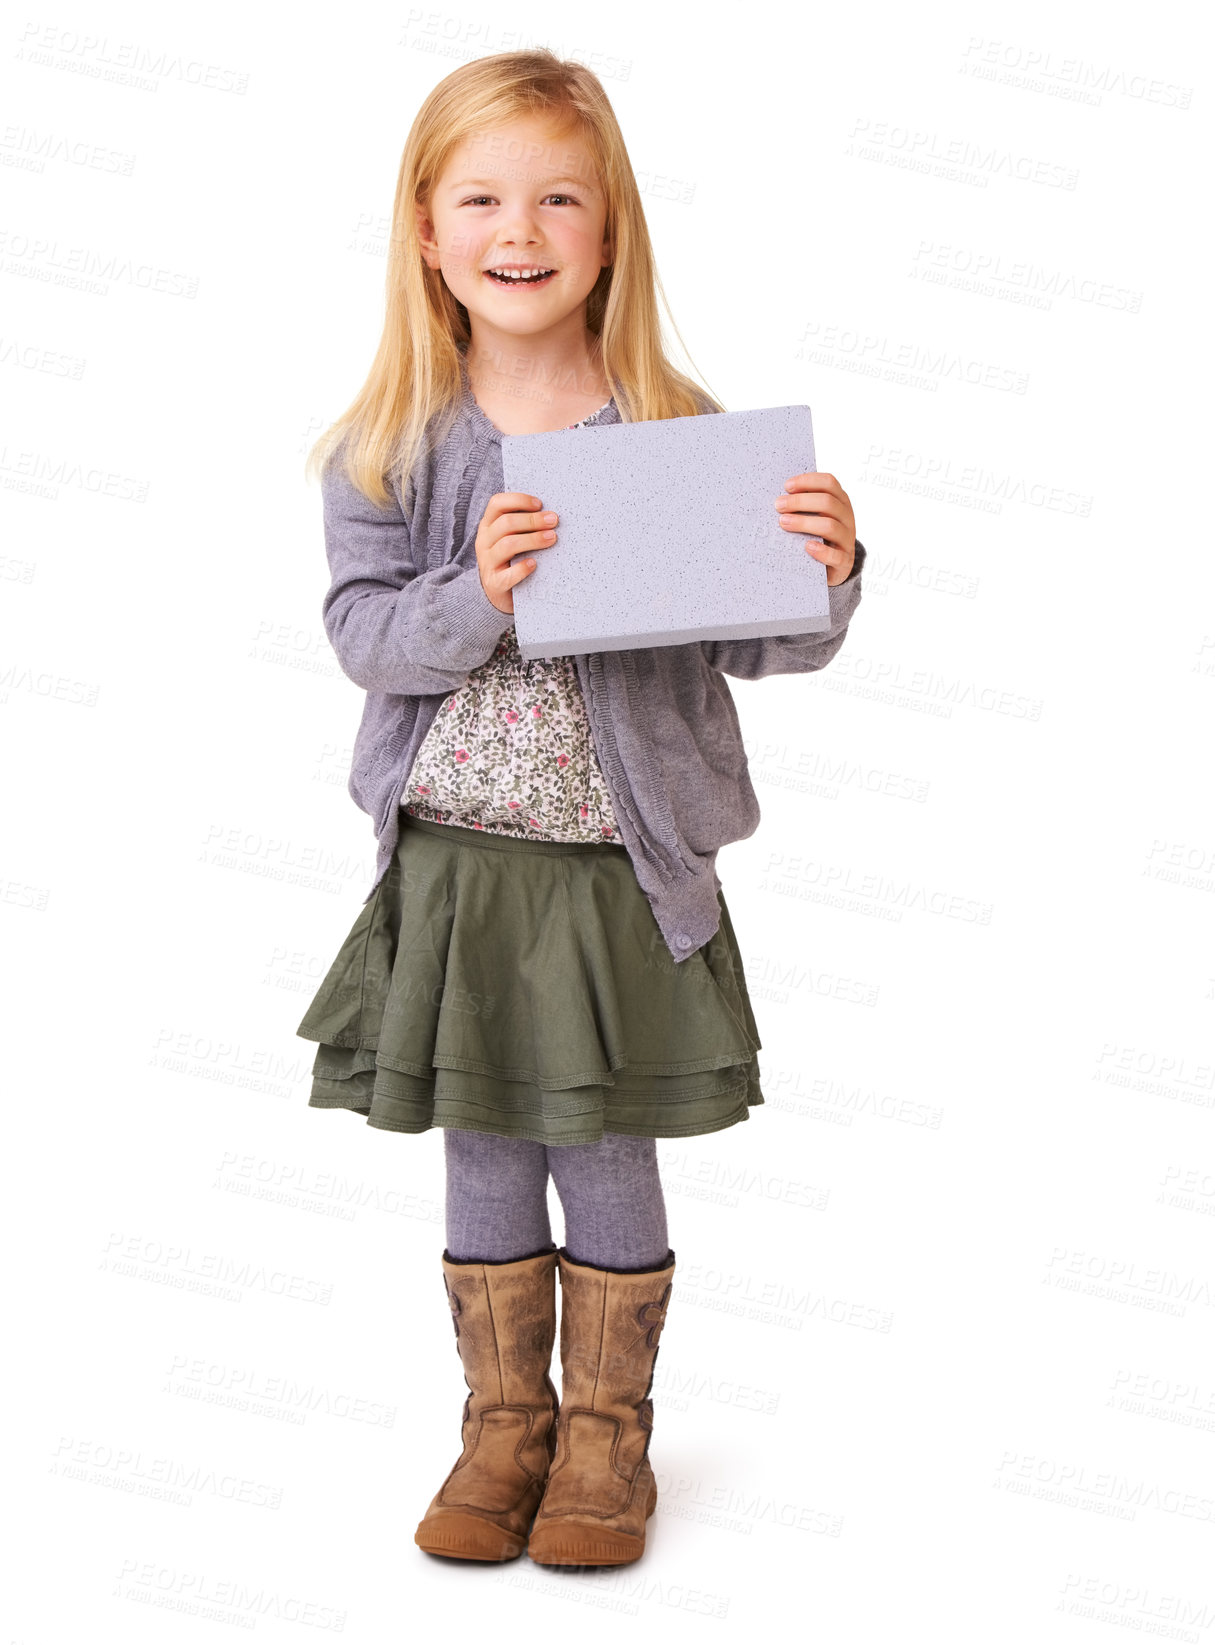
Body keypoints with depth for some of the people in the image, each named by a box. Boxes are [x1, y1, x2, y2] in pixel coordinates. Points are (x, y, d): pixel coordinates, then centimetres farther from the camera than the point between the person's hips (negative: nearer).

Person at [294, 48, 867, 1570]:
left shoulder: (683, 432, -5)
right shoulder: (390, 443, -1)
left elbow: (761, 647, -3)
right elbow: (361, 632, -7)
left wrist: (822, 573, -23)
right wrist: (475, 596, -25)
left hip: (620, 867, -1)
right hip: (453, 859, 2)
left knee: (607, 1161, 10)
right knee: (483, 1157, 14)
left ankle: (607, 1432, 32)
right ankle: (505, 1422, 34)